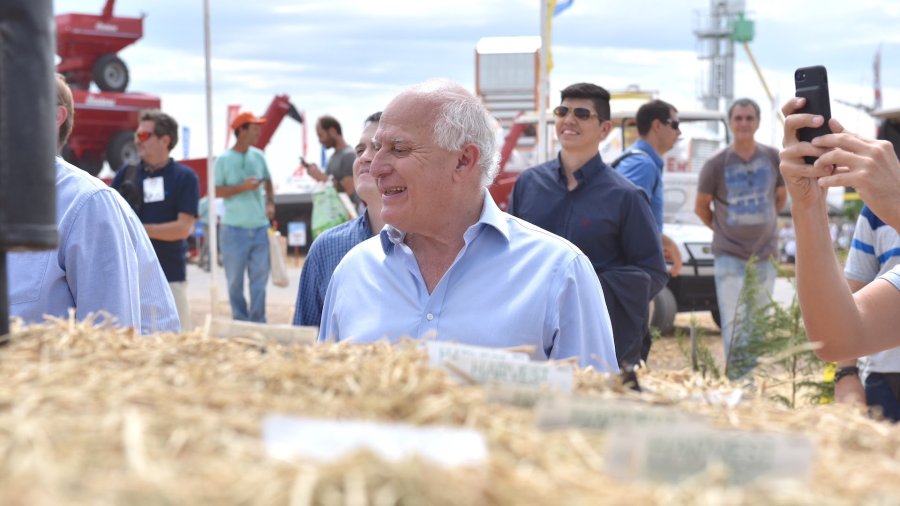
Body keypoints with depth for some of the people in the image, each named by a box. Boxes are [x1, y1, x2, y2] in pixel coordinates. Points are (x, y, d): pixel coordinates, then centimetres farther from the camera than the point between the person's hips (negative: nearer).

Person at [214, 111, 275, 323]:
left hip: (260, 227, 4)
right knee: (235, 279, 4)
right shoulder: (224, 159, -6)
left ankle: (258, 321, 12)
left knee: (260, 277, 5)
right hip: (235, 228, -4)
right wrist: (242, 187, -17)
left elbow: (268, 181, 20)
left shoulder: (259, 156, 7)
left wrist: (270, 202, 5)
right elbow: (216, 191, -8)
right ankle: (240, 320, 15)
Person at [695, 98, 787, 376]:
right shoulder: (716, 164, -7)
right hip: (729, 256, -3)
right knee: (734, 325, -10)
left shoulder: (774, 158, 0)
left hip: (765, 256, 3)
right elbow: (701, 207, 4)